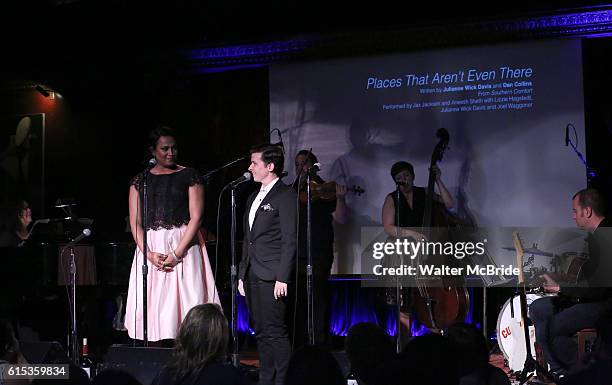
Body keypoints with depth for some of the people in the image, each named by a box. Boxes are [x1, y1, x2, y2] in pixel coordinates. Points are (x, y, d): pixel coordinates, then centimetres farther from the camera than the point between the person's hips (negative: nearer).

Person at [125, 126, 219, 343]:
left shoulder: (189, 176, 4)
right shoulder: (141, 180, 11)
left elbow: (196, 217, -4)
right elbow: (135, 223, 6)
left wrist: (177, 253, -12)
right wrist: (149, 254, -8)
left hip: (183, 245, -2)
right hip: (151, 247, 3)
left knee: (185, 300, -8)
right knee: (152, 304, -1)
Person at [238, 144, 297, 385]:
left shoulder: (285, 196, -5)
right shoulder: (253, 198, 20)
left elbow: (289, 240, -11)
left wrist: (282, 278, -16)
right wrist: (242, 275, 17)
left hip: (271, 277, -8)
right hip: (253, 275, 8)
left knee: (275, 332, -9)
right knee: (261, 333, 10)